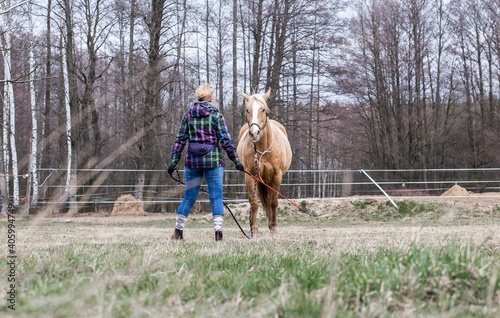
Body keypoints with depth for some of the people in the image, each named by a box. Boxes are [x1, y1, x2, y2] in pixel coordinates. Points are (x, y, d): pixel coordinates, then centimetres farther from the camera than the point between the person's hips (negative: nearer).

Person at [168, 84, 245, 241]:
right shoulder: (216, 115, -3)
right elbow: (226, 140, -6)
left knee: (189, 197, 12)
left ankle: (178, 231, 16)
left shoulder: (188, 115, 5)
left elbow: (180, 140, 4)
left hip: (192, 161, 3)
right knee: (216, 197, 1)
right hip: (213, 160, -3)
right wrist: (236, 160, -1)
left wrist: (174, 161, 7)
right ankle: (218, 230, -7)